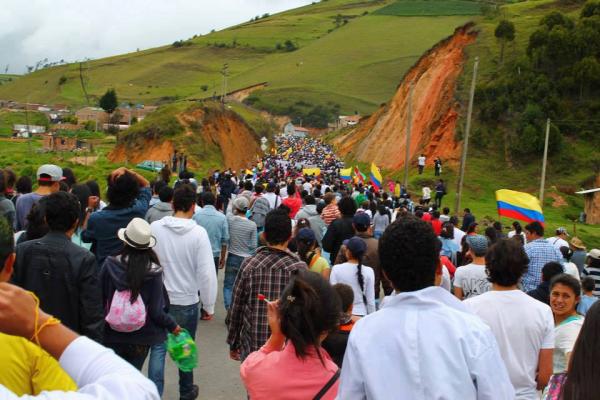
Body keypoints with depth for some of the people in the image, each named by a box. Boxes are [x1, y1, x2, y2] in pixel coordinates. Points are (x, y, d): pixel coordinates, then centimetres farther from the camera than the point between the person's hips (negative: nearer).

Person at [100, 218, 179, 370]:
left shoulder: (109, 265, -13)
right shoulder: (154, 272, -16)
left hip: (112, 335, 1)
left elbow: (100, 299, -3)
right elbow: (156, 312, -13)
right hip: (141, 337, 0)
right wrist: (173, 326, 5)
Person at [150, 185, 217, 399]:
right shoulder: (198, 232, -17)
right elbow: (206, 273, -17)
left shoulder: (154, 227, -10)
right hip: (187, 301, -1)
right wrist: (209, 305, -6)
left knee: (158, 347, 11)